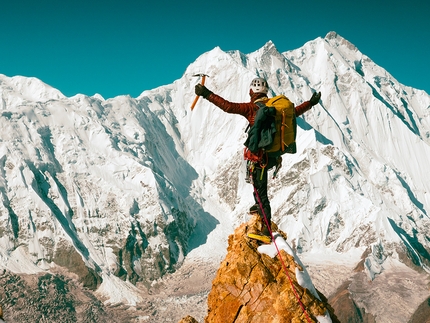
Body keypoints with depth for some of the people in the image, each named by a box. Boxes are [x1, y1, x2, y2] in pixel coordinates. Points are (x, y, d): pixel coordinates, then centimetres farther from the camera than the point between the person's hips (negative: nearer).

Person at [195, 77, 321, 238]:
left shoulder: (251, 108, -11)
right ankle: (260, 204, 33)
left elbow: (228, 106, -20)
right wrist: (311, 103, 36)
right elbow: (294, 111, 20)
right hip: (274, 155, 6)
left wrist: (207, 94, -16)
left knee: (261, 192, 1)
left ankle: (266, 230, 3)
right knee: (252, 168, 34)